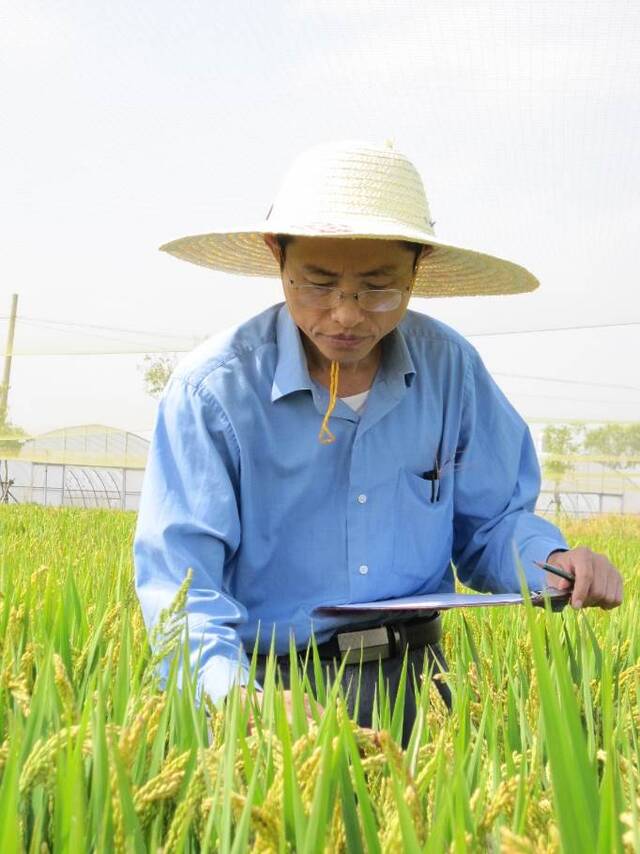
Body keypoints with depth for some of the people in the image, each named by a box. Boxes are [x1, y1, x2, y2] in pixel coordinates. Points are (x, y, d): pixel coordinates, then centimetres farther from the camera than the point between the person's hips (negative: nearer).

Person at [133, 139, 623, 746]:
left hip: (412, 680, 3)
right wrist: (235, 695, -33)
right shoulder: (211, 390, -11)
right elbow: (179, 575, -15)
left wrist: (552, 559, -12)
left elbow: (488, 522, 10)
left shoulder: (452, 368, 0)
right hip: (269, 683, -2)